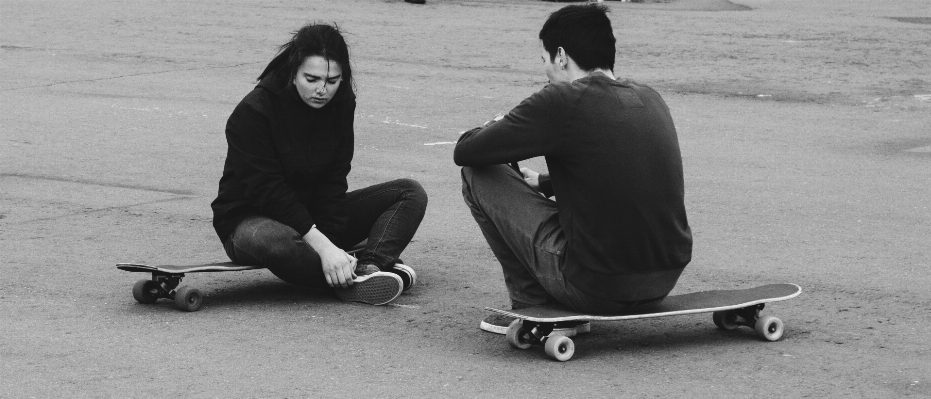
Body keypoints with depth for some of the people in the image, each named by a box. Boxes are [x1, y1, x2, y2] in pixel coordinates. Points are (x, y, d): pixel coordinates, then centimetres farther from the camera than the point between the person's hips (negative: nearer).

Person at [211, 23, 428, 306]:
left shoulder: (341, 102, -3)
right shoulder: (253, 113, -21)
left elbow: (333, 182, -5)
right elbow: (267, 190, -25)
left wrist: (328, 242, -21)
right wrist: (322, 245, -32)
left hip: (313, 214, 6)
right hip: (249, 218, -6)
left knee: (411, 194, -7)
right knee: (268, 240, -44)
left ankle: (369, 267, -32)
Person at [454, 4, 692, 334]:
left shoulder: (563, 101, -11)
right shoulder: (651, 100, 9)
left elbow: (465, 152, -2)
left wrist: (496, 130, 20)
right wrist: (542, 183, 36)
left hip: (596, 287, -7)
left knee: (477, 173, 7)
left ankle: (533, 307, 12)